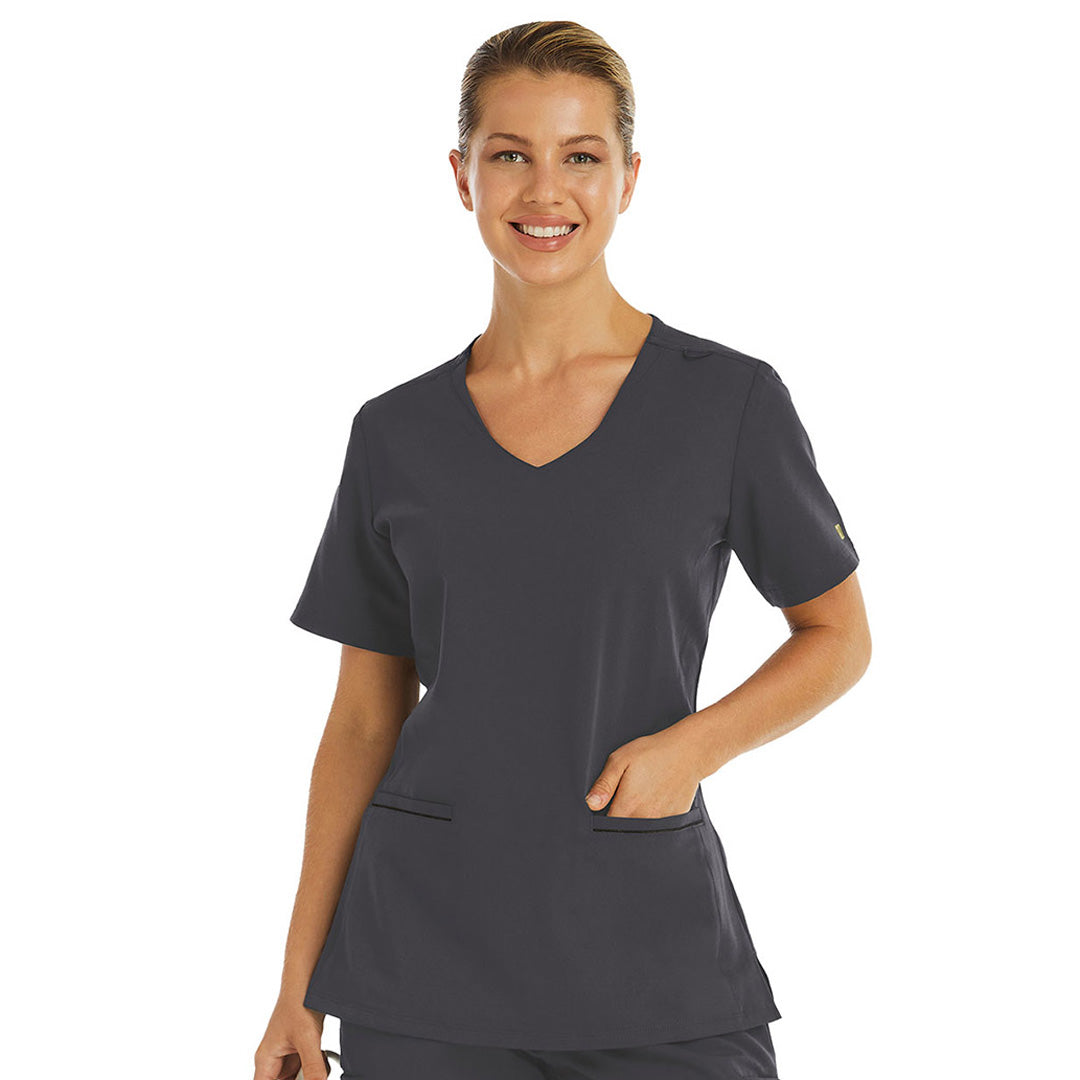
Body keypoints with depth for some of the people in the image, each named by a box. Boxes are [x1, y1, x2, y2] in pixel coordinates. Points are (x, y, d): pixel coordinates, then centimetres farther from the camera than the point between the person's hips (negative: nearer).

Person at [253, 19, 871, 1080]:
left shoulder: (732, 401, -3)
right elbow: (363, 720, 8)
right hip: (423, 960, 2)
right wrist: (299, 979, 7)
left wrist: (694, 743, -12)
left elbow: (838, 635, 6)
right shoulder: (397, 433, 3)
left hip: (655, 960, -1)